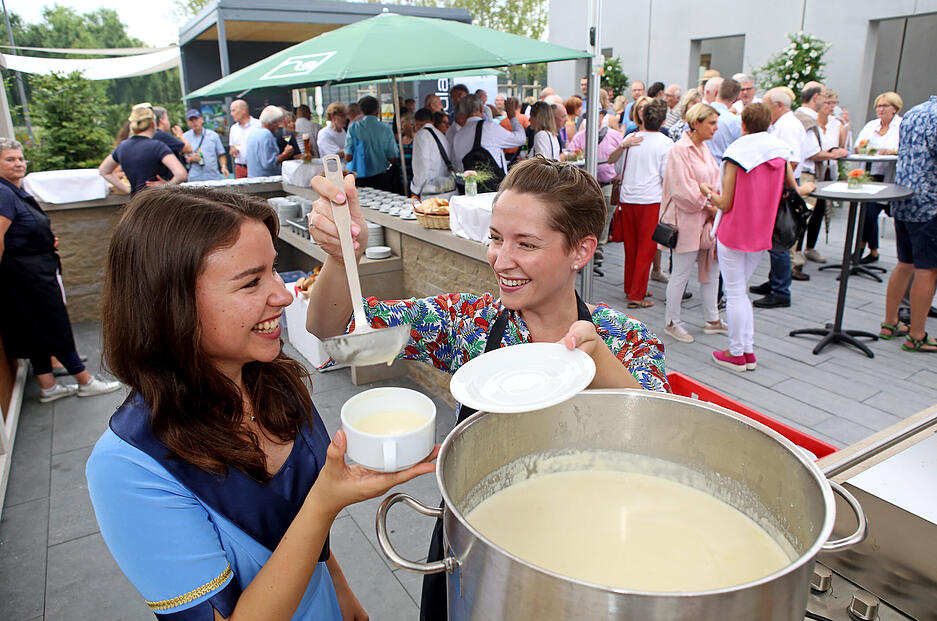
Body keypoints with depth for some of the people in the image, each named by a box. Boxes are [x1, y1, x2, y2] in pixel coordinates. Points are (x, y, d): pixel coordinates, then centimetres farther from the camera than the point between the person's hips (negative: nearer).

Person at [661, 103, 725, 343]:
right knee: (681, 273, 0)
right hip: (687, 220, -9)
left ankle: (712, 319, 29)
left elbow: (714, 180, 14)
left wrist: (716, 207, -3)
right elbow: (682, 189, -20)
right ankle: (672, 322, 15)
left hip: (706, 221, 9)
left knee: (712, 270, 15)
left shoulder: (704, 149, 13)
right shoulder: (679, 150, -14)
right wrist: (708, 207, -13)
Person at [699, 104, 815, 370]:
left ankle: (736, 354, 11)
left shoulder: (737, 153, -13)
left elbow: (725, 204, -13)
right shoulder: (780, 151, 0)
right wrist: (806, 189, 29)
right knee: (741, 291, 18)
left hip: (734, 234, -6)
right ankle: (748, 351, 21)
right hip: (762, 235, 6)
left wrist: (708, 193, 7)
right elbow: (794, 192, 6)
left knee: (734, 293, 4)